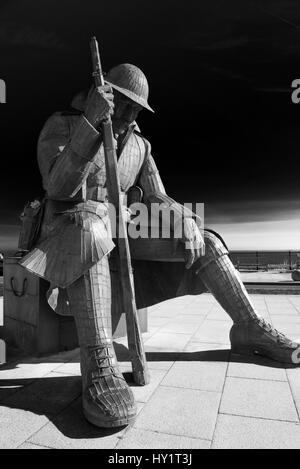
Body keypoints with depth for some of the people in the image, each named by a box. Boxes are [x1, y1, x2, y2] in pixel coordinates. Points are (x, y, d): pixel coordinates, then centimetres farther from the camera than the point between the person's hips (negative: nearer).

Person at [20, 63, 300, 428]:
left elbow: (157, 198, 8)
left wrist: (184, 221, -14)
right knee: (90, 231, -44)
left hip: (118, 233, 5)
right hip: (69, 229, -4)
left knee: (205, 243, -7)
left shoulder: (140, 145, 11)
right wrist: (91, 123, -28)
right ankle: (99, 368, -45)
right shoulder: (61, 125, -2)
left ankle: (249, 328, 2)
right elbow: (59, 187, -19)